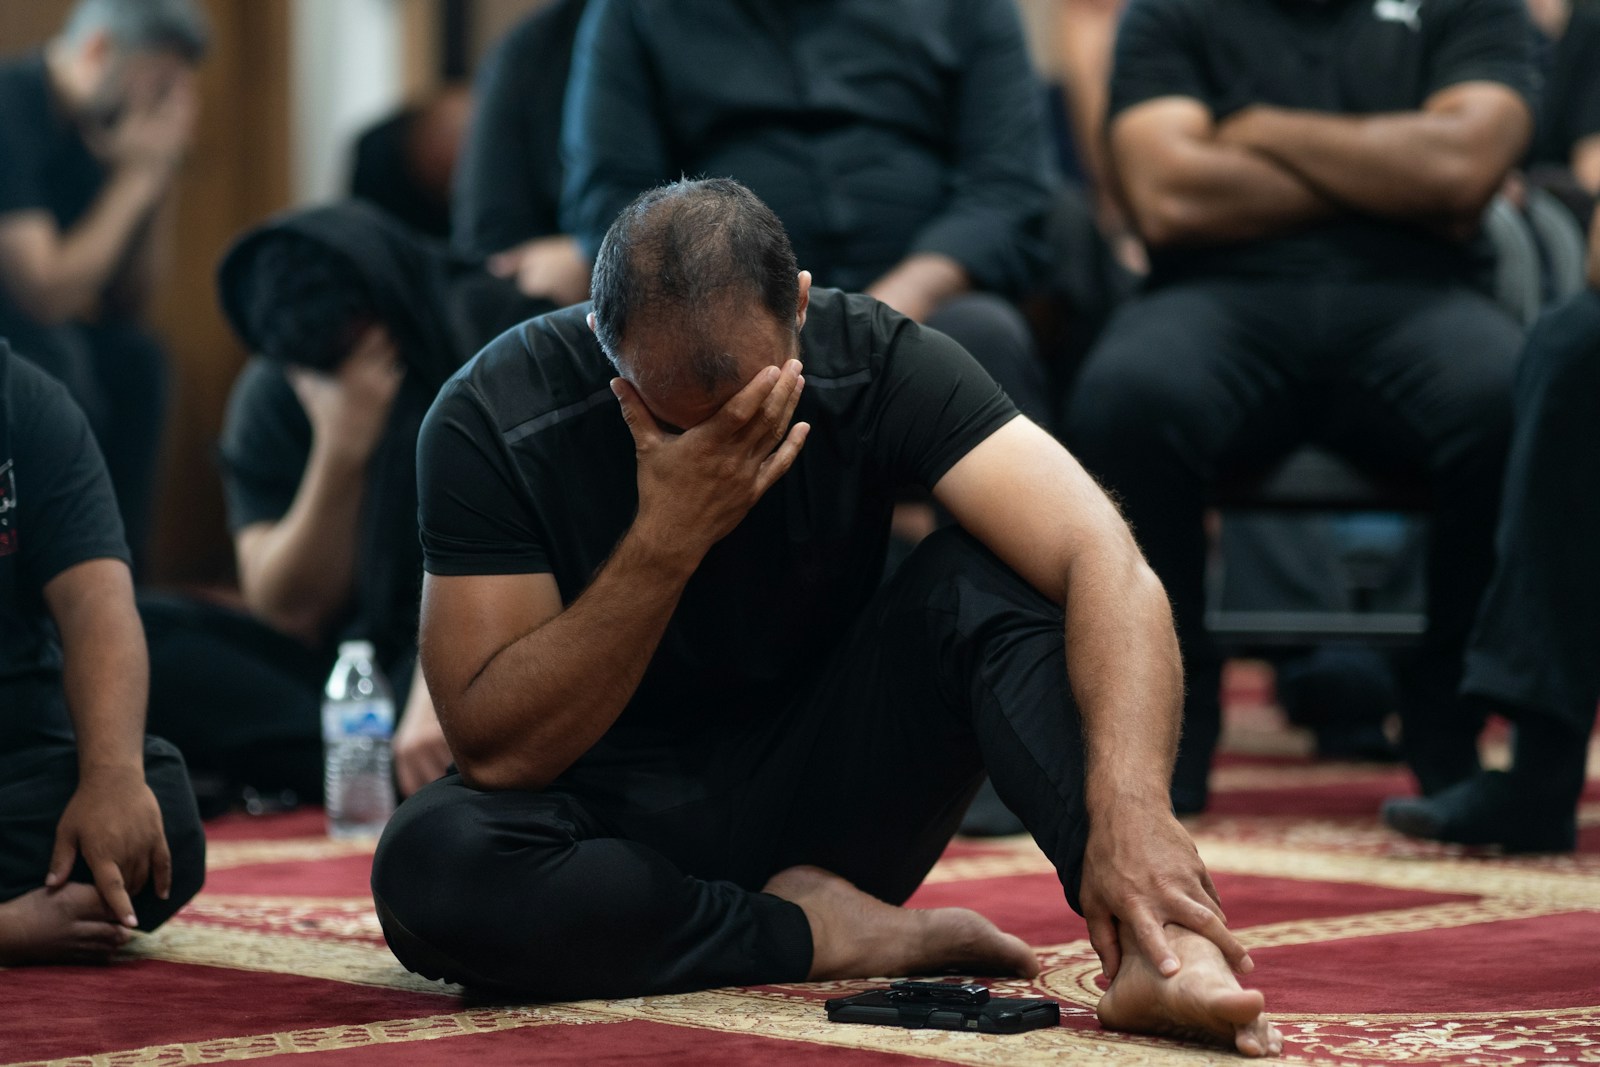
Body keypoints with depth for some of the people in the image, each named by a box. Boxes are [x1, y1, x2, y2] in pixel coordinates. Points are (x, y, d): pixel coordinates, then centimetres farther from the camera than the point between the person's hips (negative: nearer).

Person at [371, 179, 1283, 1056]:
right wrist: (668, 536, -33)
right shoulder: (491, 419, -20)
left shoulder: (874, 364, -17)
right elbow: (498, 753, -21)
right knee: (430, 862, -34)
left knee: (982, 577, -24)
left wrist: (1132, 803, -47)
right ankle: (821, 935, -18)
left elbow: (1106, 562, -29)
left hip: (823, 785, 1)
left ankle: (1158, 947, -38)